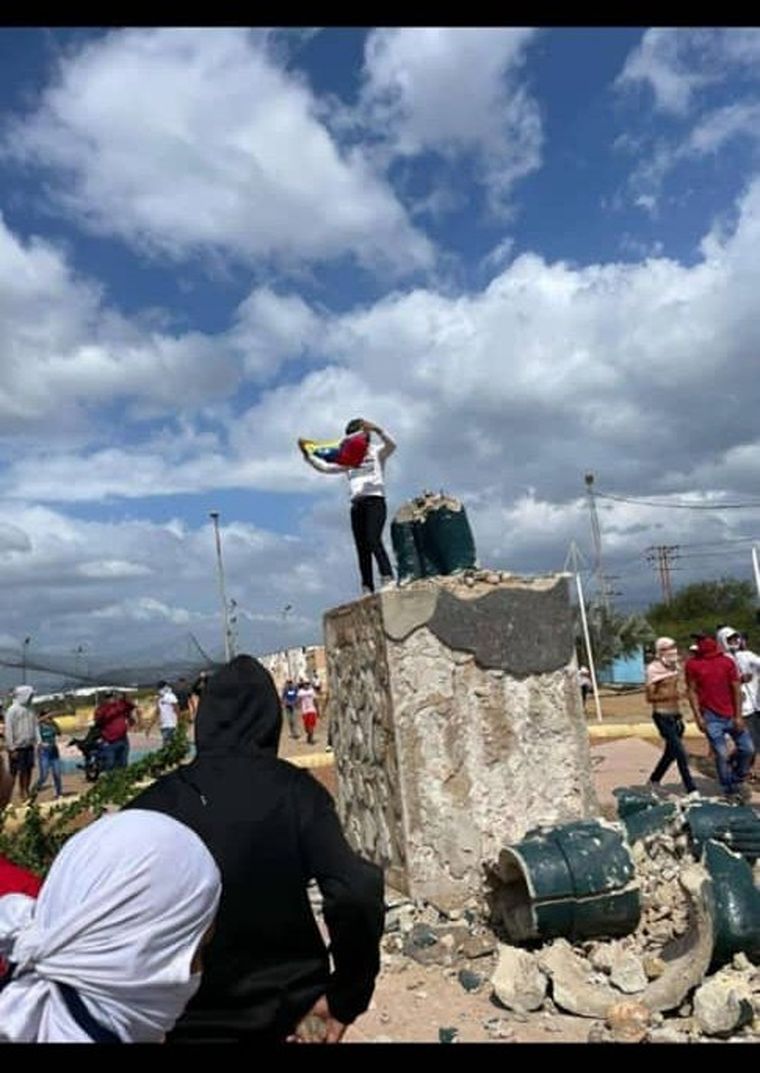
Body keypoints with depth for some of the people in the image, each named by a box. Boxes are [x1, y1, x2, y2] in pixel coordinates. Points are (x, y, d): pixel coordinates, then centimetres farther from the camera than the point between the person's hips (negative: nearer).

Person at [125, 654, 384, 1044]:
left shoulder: (153, 803, -7)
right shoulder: (295, 790, -12)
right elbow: (356, 892, -24)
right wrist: (346, 997, -11)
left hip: (194, 1020, 0)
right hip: (292, 1008, 0)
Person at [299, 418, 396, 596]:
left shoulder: (377, 453, 9)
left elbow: (391, 445, -12)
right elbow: (325, 467, 15)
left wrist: (377, 429, -28)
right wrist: (307, 454, 2)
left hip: (375, 500, -5)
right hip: (357, 504, 5)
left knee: (373, 540, -24)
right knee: (362, 547, -1)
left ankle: (388, 580, -28)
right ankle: (367, 589, -2)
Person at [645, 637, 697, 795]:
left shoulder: (674, 667, 9)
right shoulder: (654, 669, -14)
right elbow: (650, 696, -15)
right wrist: (669, 695, -30)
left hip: (675, 715, 8)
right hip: (663, 716, -8)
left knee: (671, 752, 16)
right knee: (680, 753, -12)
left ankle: (654, 780, 33)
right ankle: (691, 790, -7)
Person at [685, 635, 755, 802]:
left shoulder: (727, 662, 3)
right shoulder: (692, 664, -2)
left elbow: (736, 689, 3)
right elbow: (692, 691, 0)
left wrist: (738, 716, -3)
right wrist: (698, 716, -7)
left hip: (731, 715, 3)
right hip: (711, 718, -3)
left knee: (748, 749, 3)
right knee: (721, 754, -3)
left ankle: (737, 780, 28)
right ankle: (730, 791, 13)